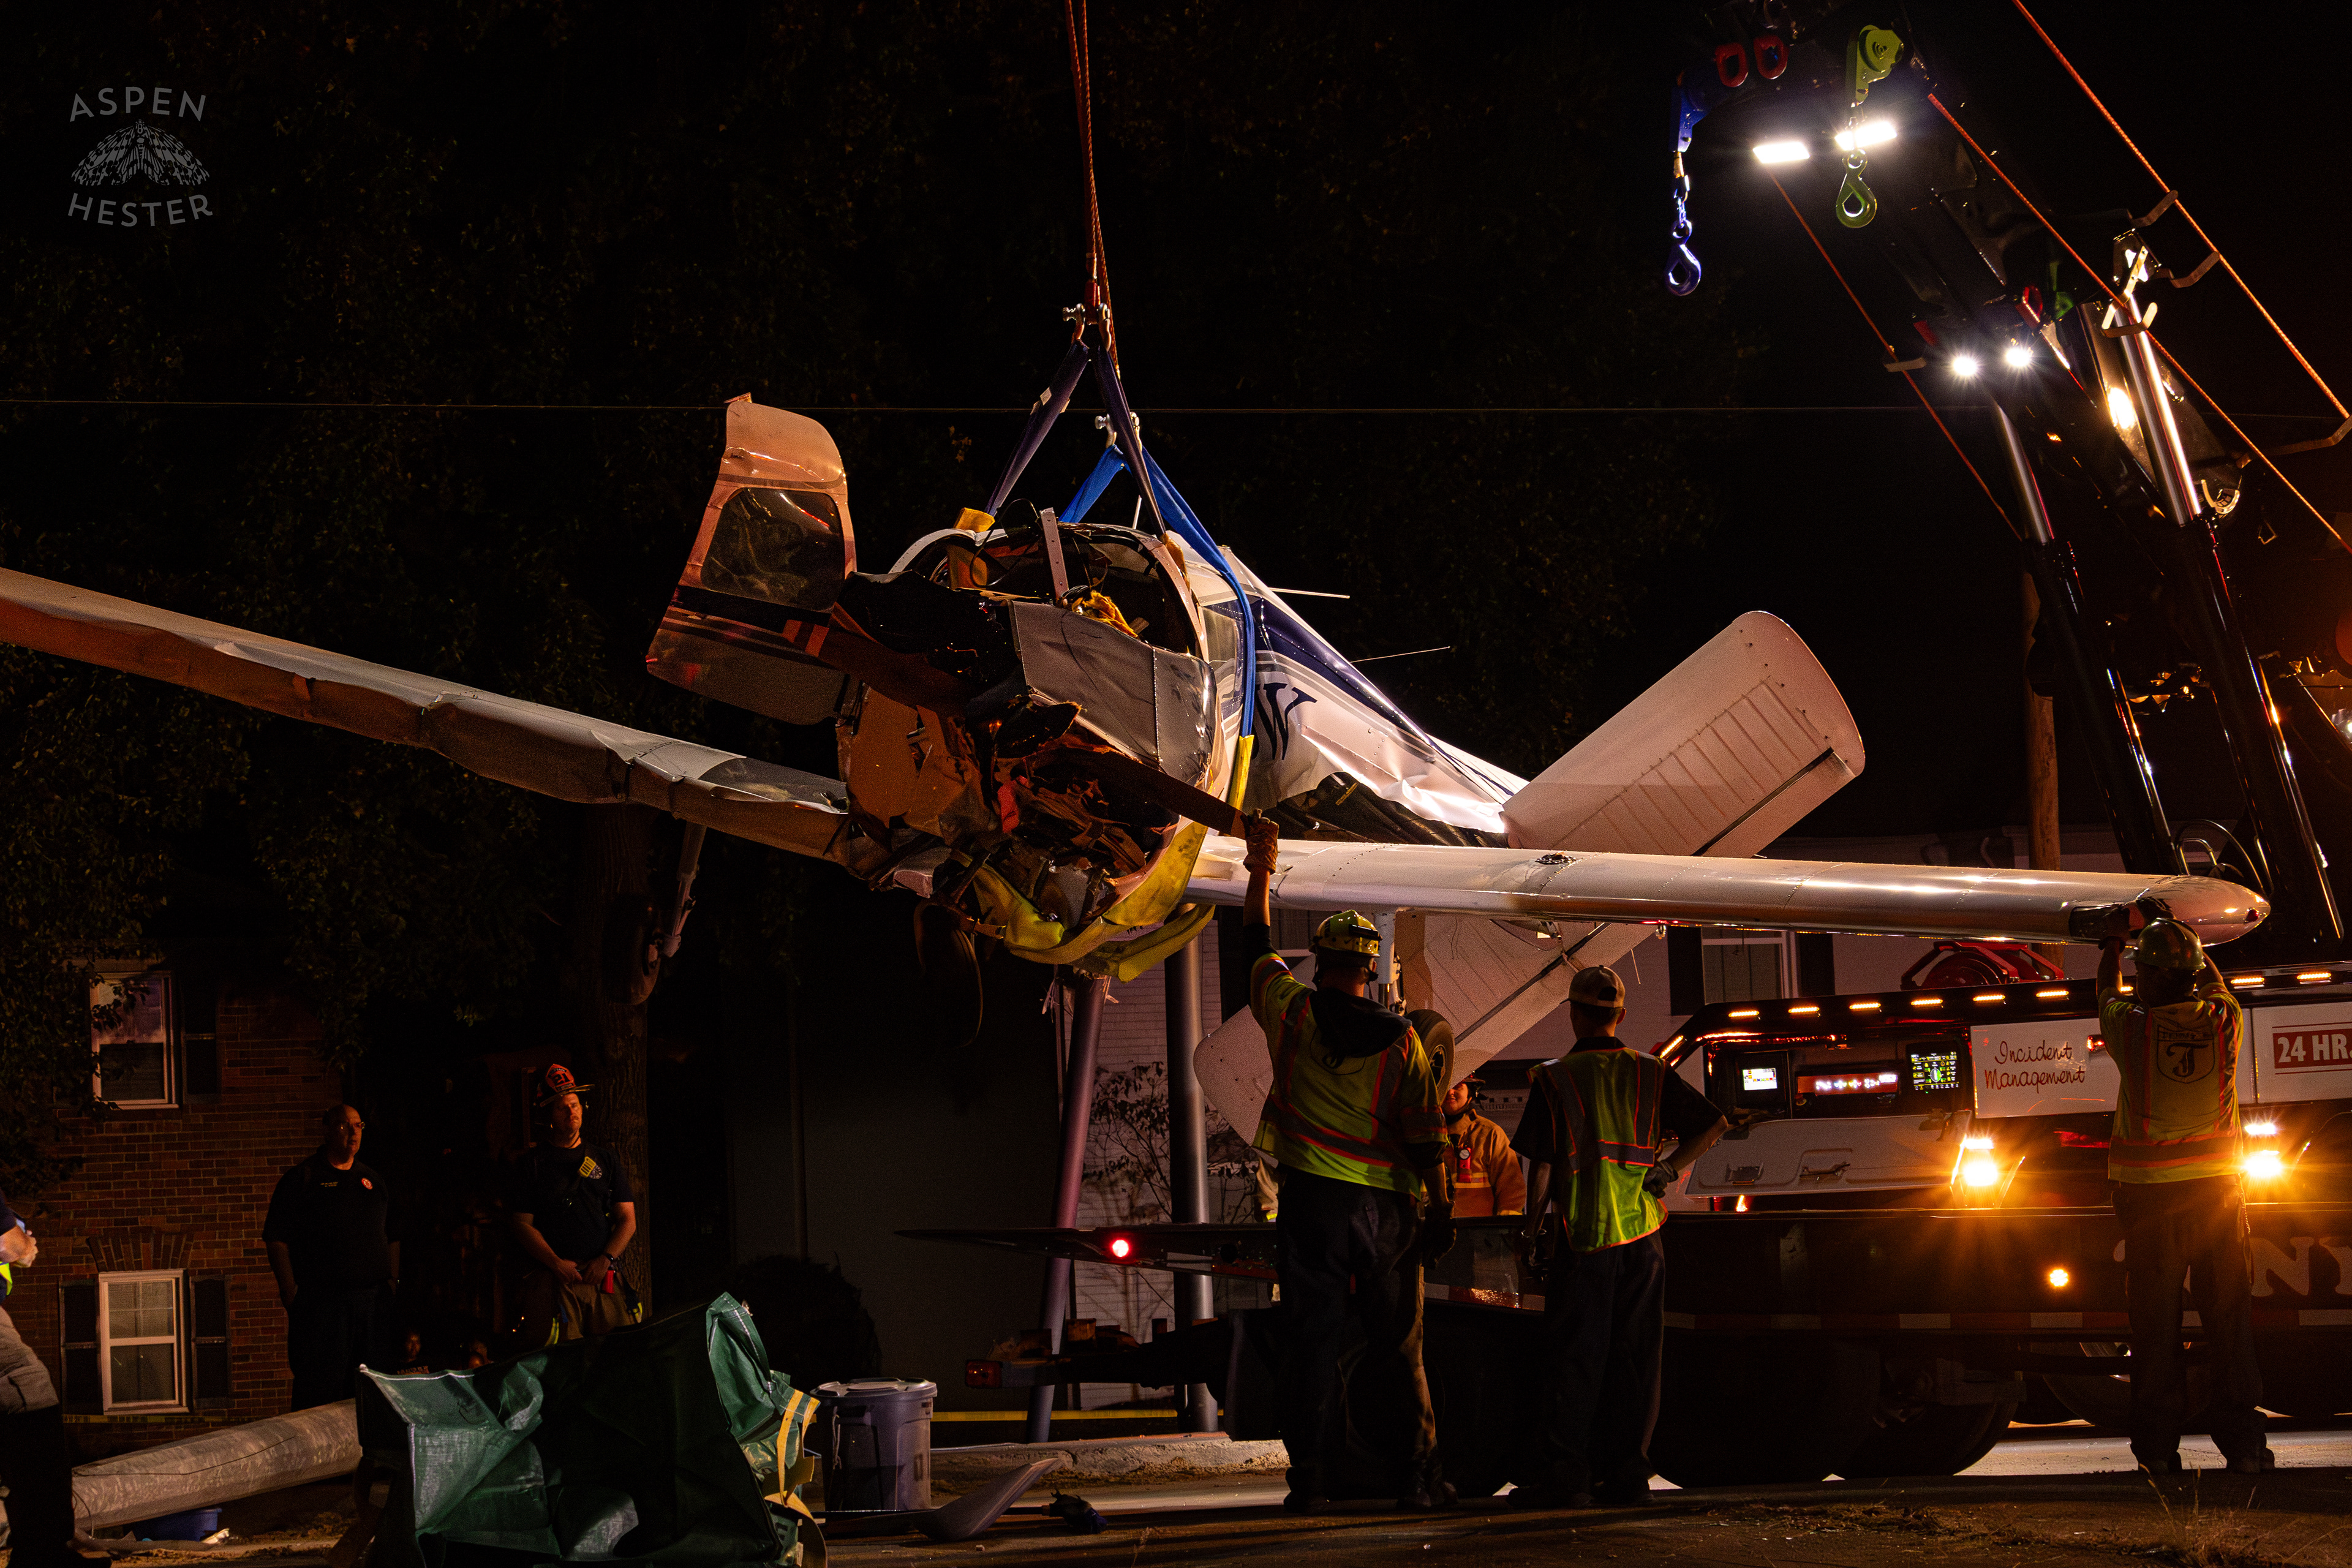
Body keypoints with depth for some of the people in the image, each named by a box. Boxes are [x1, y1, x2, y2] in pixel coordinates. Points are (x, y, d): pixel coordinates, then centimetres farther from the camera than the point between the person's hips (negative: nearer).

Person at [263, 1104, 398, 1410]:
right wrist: (291, 1292, -12)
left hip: (373, 1301, 5)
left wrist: (392, 1282, 10)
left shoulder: (374, 1180, 17)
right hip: (320, 1301, -5)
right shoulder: (301, 1179, 0)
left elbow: (392, 1238, 22)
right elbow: (278, 1241, -5)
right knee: (319, 1389, -7)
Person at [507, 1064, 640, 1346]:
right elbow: (522, 1224, 3)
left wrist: (606, 1259, -3)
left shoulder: (605, 1160, 18)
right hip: (552, 1279, -3)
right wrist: (557, 1263, -10)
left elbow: (627, 1220, 15)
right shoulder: (532, 1163, 9)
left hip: (604, 1278, 3)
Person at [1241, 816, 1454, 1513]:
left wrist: (1261, 871, 25)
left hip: (1312, 1199, 0)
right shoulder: (1401, 1042, -3)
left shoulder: (1293, 1014, -2)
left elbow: (1258, 950, 16)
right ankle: (1416, 1476, 6)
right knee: (1396, 1347, 6)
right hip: (1385, 1202, 0)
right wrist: (1440, 1209, 1)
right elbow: (1423, 1136, -5)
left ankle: (1313, 1477, 0)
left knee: (1313, 1342, 3)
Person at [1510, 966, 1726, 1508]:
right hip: (1641, 1233, 3)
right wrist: (1667, 1170, 4)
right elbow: (1710, 1124, 3)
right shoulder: (1651, 1074, 7)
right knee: (1635, 1358, 8)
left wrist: (1533, 1229, 4)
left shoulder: (1555, 1078, -3)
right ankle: (1627, 1474, 8)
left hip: (1583, 1236, -3)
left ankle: (1563, 1477, -6)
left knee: (1574, 1361, -2)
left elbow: (1541, 1164, -6)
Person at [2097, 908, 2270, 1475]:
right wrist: (2186, 941, 37)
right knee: (2230, 1317, 7)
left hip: (2150, 1194, -1)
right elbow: (2217, 985, 20)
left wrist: (2115, 937, 32)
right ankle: (2242, 1442, 7)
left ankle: (2159, 1446, 7)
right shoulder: (2223, 1021, -5)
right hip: (2217, 1190, 2)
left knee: (2155, 1322, 5)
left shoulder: (2131, 1026, -10)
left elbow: (2109, 992, 14)